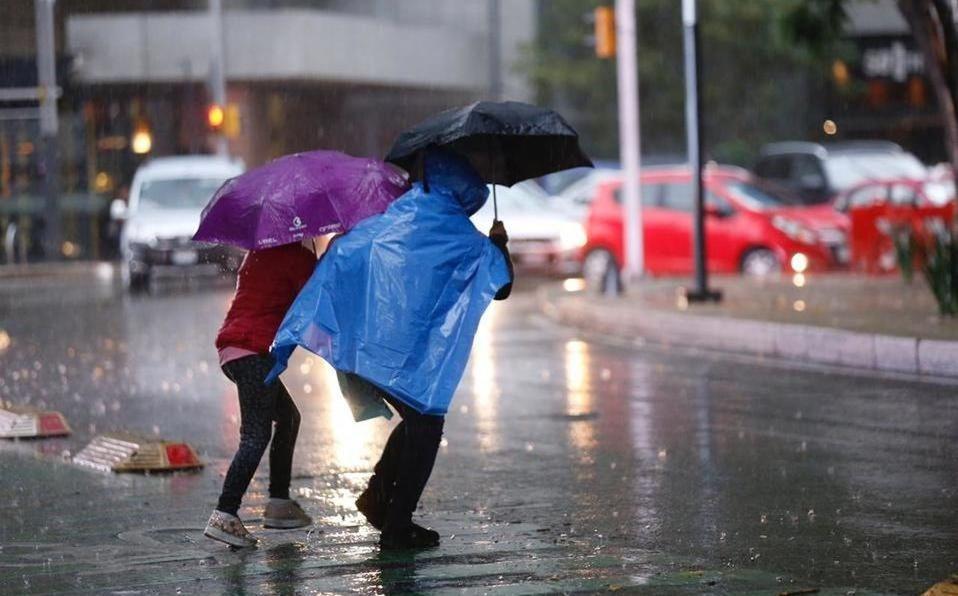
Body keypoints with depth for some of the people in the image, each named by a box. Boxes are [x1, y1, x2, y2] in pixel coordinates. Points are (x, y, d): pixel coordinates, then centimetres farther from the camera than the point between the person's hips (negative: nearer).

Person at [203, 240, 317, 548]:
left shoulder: (258, 253, 22)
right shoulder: (298, 256, -4)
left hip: (231, 346, 10)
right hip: (254, 349, -10)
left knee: (288, 416, 22)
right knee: (256, 436, -13)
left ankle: (279, 502, 22)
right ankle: (224, 515, -25)